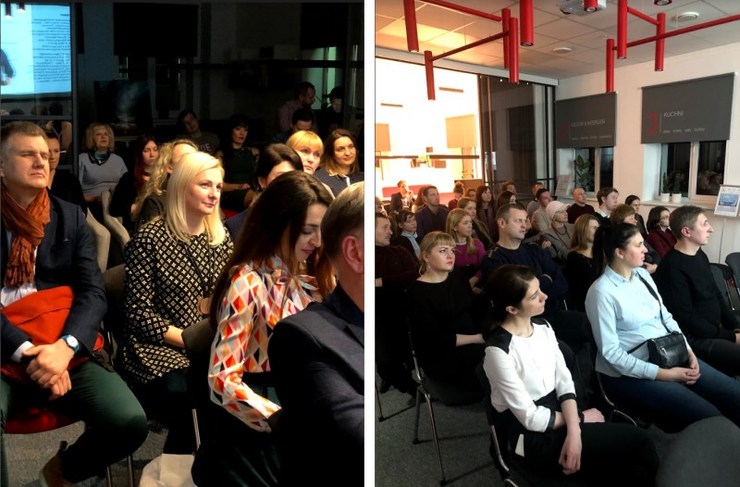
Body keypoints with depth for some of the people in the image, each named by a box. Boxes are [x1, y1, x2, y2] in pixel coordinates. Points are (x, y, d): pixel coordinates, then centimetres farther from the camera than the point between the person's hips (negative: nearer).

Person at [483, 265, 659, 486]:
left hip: (558, 416, 6)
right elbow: (531, 418, -18)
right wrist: (580, 419, -6)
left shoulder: (543, 326, 1)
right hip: (534, 438, -6)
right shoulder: (499, 350, -23)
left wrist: (574, 431, -18)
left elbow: (563, 380, -2)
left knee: (635, 468, -11)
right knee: (639, 442, -11)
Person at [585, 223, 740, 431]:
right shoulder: (602, 292, -18)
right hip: (631, 374, -8)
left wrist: (688, 351, -4)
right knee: (708, 417, -19)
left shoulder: (642, 274, 6)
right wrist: (663, 374, -19)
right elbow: (611, 352, -19)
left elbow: (665, 317, 12)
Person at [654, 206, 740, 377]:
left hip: (716, 329, 10)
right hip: (695, 338, -9)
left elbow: (716, 295, 16)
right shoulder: (673, 268, -21)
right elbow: (686, 319, -20)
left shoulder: (700, 255, 8)